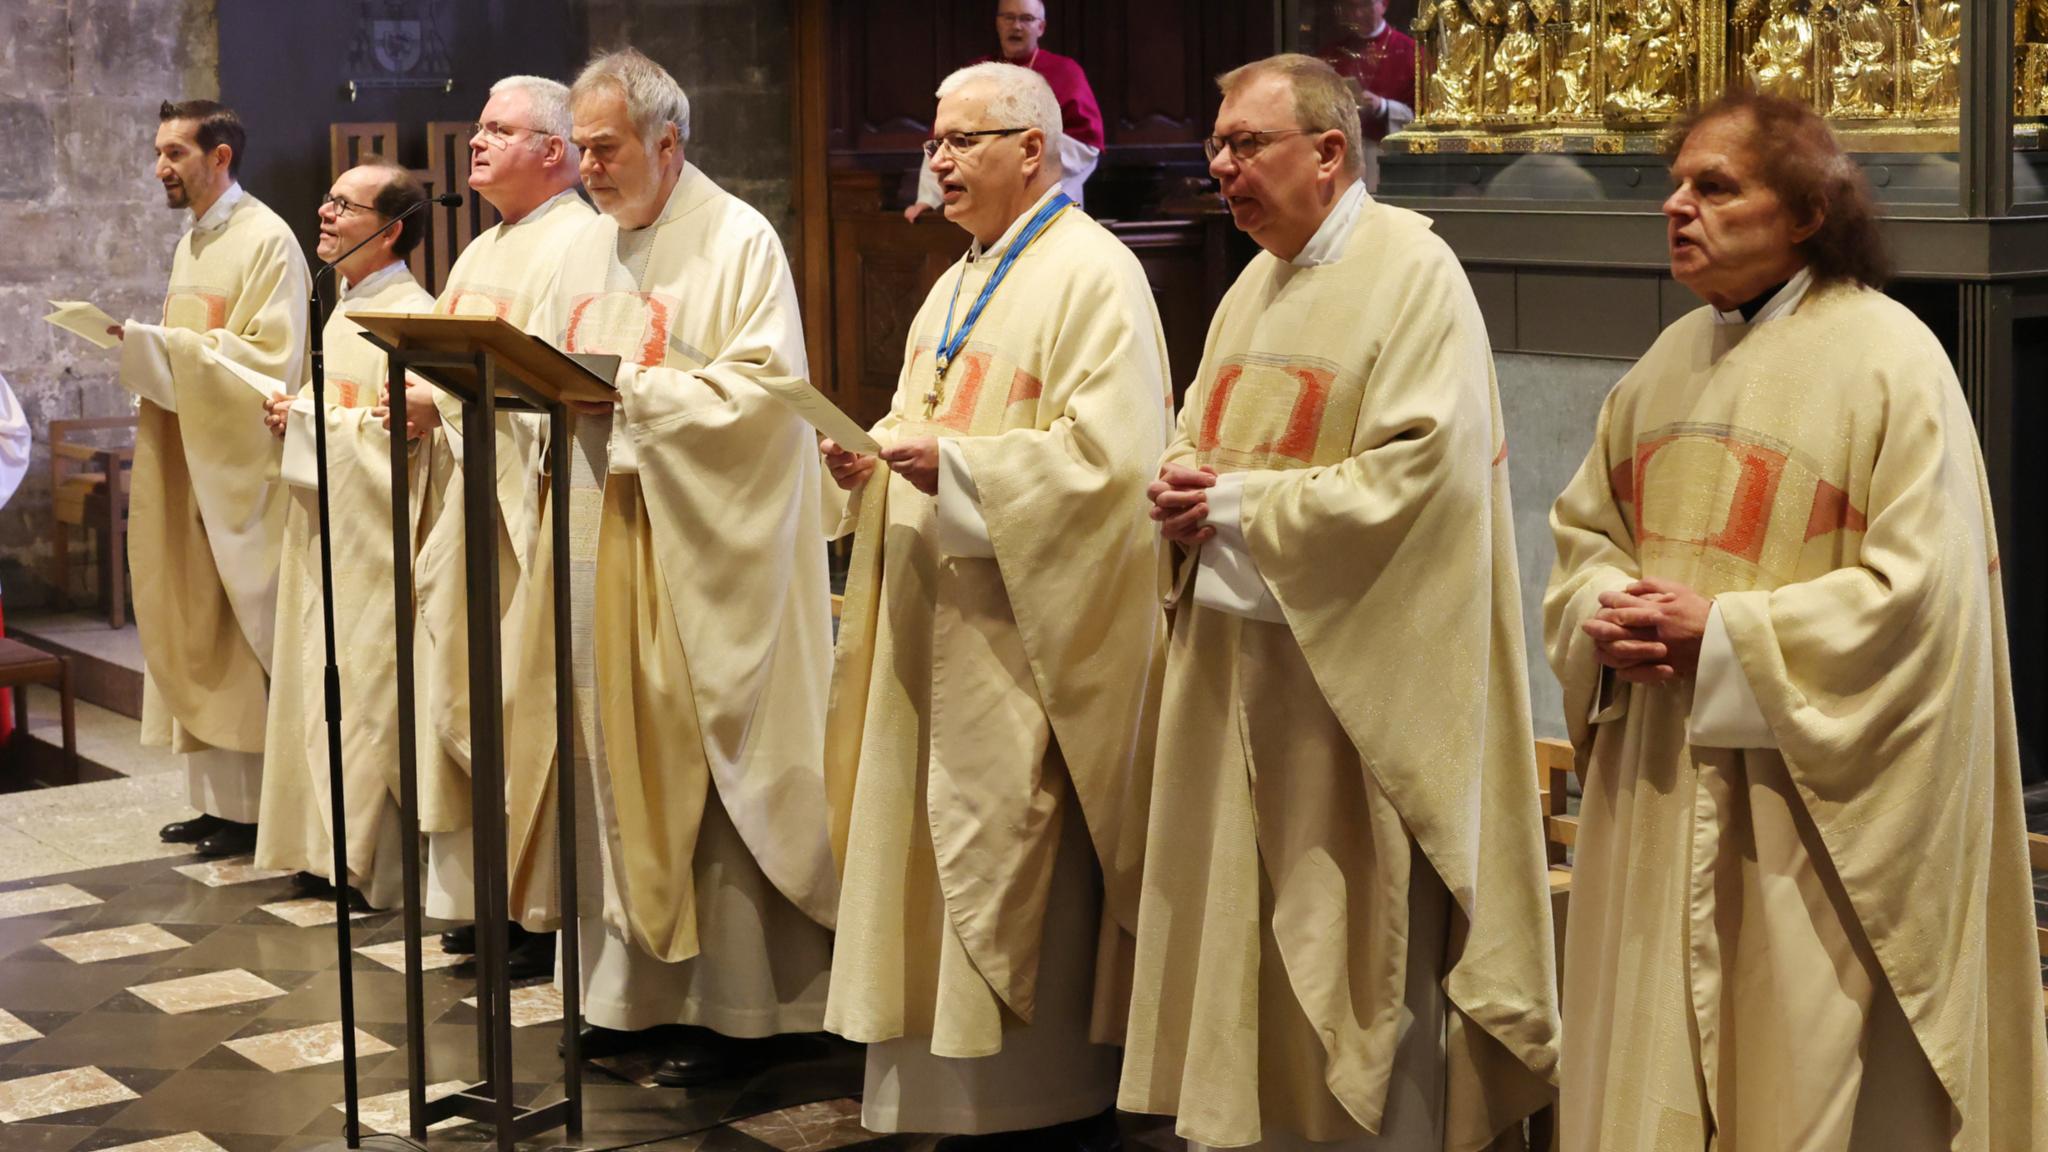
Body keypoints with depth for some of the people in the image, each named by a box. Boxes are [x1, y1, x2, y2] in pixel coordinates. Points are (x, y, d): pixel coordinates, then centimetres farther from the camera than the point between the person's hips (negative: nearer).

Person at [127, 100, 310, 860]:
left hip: (238, 471, -9)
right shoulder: (192, 244, 17)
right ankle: (216, 799, 14)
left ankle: (252, 808, 1)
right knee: (194, 636, 8)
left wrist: (162, 346, -20)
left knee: (239, 636, -5)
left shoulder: (266, 242, -10)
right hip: (187, 467, 9)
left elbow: (274, 361, -18)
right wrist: (145, 364, 6)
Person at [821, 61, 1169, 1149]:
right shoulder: (957, 287, 19)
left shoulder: (1093, 276, -10)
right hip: (935, 621, 9)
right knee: (938, 846, 9)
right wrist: (873, 454, 3)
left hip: (1030, 626, -9)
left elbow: (1109, 450, -20)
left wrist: (957, 464, -23)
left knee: (1021, 860, -5)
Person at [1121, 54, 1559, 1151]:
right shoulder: (1255, 286, 14)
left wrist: (1237, 503, -15)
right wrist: (1181, 489, -1)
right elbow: (1200, 437, 23)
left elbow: (1420, 475, -21)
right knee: (1241, 936, 12)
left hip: (1356, 678, -8)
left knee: (1363, 947, 1)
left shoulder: (1413, 273, -12)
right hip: (1236, 666, 8)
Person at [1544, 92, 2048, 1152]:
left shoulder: (1888, 358, -10)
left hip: (1809, 801, -6)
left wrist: (1723, 636, -19)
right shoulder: (1672, 359, 11)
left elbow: (1920, 588, -16)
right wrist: (1606, 617, -5)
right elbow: (1585, 525, 17)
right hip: (1659, 791, 6)